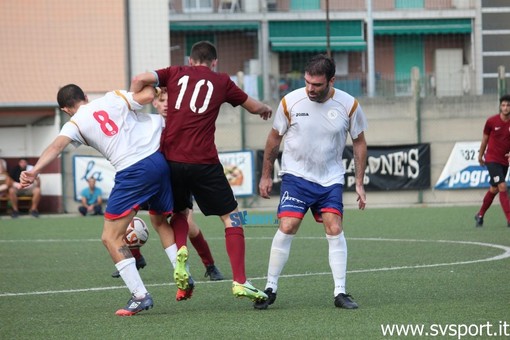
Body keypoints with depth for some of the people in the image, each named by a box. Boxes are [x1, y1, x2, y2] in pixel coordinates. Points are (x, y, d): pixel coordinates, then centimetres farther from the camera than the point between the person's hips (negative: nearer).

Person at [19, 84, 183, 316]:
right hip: (159, 160, 5)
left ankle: (140, 296, -7)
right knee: (160, 221, 30)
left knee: (111, 238, 3)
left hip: (132, 172, -5)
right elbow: (147, 95, 3)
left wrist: (34, 171, -26)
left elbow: (57, 145, -11)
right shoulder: (113, 98, 14)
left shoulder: (75, 123, 7)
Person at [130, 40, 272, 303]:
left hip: (171, 160, 2)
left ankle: (180, 251, -5)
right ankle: (239, 281, -2)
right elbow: (254, 107, 24)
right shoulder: (221, 82, 11)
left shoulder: (176, 74, 13)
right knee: (230, 217, 7)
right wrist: (266, 109, 46)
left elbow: (139, 80, -2)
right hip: (203, 162, -2)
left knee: (180, 212, 25)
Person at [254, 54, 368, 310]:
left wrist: (359, 183, 1)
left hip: (331, 179, 1)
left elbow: (359, 142, 4)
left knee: (334, 229, -10)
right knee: (287, 227, -13)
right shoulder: (290, 102, -11)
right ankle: (271, 289, -2)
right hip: (296, 176, -1)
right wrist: (266, 175, 7)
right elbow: (274, 137, 4)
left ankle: (340, 293, -2)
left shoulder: (348, 105, -9)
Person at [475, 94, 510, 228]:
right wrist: (480, 155, 15)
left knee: (494, 189, 14)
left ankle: (480, 215, 34)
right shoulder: (491, 121, -9)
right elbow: (485, 138, 5)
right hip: (492, 160, -4)